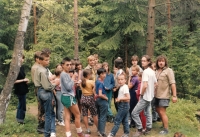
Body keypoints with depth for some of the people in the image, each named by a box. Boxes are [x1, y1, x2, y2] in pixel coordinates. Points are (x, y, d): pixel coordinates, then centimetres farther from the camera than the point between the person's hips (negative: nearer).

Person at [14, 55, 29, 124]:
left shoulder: (22, 67, 5)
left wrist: (26, 80, 1)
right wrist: (23, 80, -17)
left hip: (23, 88, 9)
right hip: (19, 89, -9)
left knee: (21, 104, 18)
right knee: (22, 104, 0)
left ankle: (19, 118, 31)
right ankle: (21, 119, 14)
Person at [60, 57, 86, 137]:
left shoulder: (66, 74, 13)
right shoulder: (64, 74, -17)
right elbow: (68, 87, -23)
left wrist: (74, 83, 4)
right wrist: (73, 79, -14)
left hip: (66, 97, 9)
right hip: (68, 97, -9)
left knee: (67, 118, 6)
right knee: (77, 115, 7)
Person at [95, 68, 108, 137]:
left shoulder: (97, 81, 6)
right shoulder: (101, 83, -21)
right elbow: (100, 94, -27)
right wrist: (106, 98, -13)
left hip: (98, 100, 9)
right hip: (102, 100, -9)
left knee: (99, 116, 18)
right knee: (103, 117, 0)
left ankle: (99, 130, 28)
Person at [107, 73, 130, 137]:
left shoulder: (125, 87, -19)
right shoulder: (121, 87, 11)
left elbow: (128, 98, -26)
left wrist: (120, 99, -18)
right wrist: (118, 99, 6)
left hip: (123, 105, -10)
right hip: (123, 105, 10)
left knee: (117, 120, -4)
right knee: (125, 121, 15)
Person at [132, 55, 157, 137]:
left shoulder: (145, 71, -20)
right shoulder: (152, 71, 9)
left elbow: (145, 85, -28)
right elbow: (155, 84, 16)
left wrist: (141, 94, -14)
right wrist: (151, 92, 16)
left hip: (145, 96, -10)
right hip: (150, 96, 10)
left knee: (134, 113, -6)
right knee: (148, 112, 17)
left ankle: (139, 130, 1)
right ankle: (148, 128, 25)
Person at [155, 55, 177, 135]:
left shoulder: (168, 70, -11)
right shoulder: (157, 71, 8)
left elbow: (173, 84, -16)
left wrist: (174, 96, -20)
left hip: (164, 95, -7)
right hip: (157, 95, 7)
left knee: (162, 112, -5)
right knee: (158, 110, 17)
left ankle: (166, 129, 9)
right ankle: (164, 124, 38)